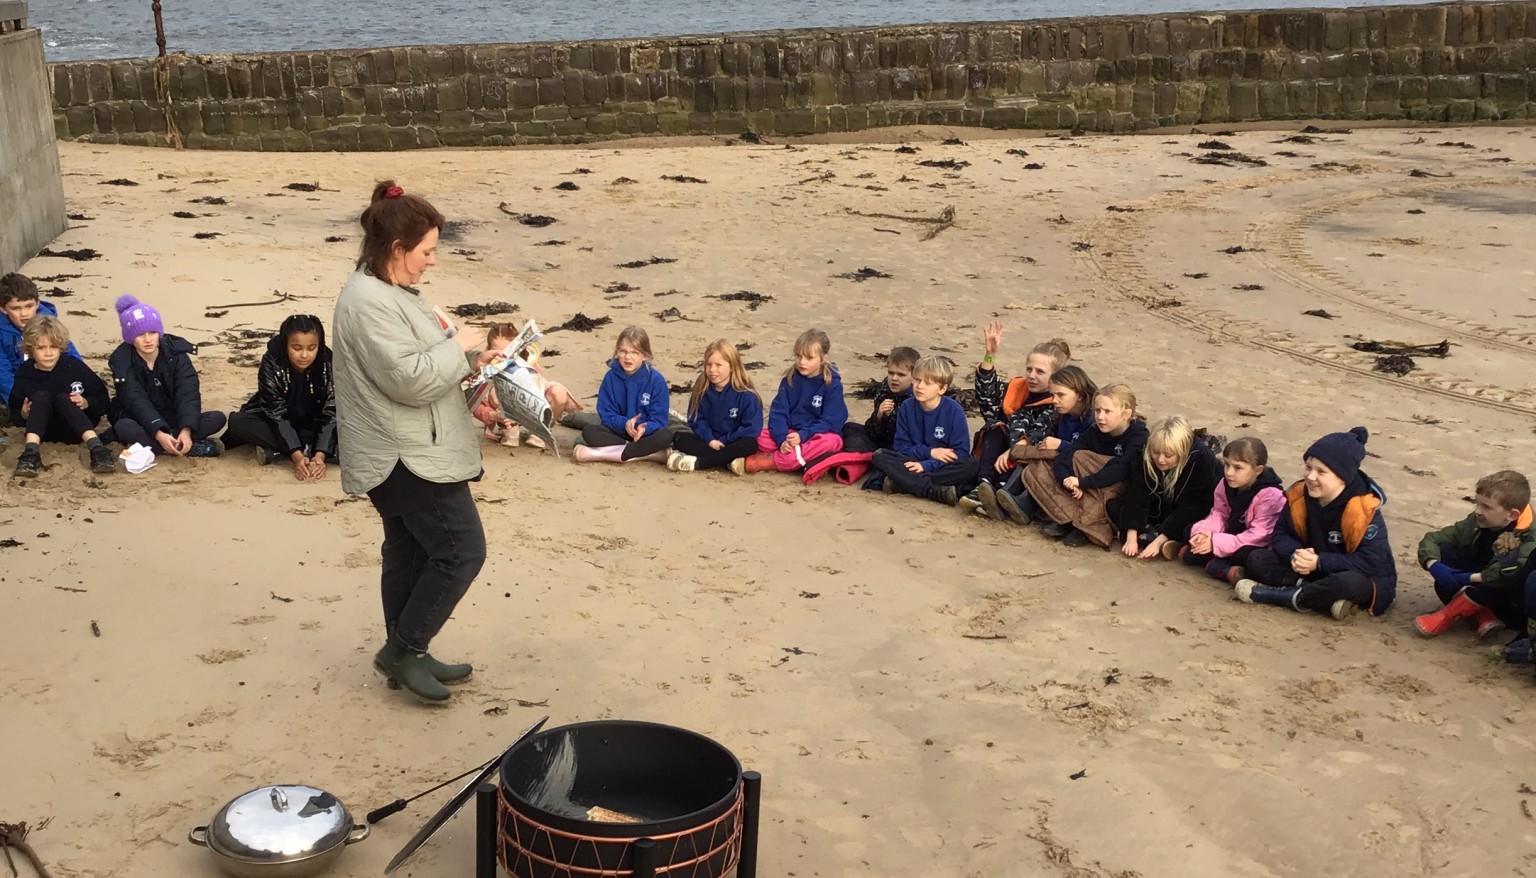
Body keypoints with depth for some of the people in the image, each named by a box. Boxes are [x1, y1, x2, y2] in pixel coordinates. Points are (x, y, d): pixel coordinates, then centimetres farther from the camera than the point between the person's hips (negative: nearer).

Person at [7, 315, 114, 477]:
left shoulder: (75, 367, -6)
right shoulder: (24, 375, -3)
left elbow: (102, 402, -2)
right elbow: (15, 418, 3)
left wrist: (86, 403, -22)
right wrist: (23, 414, -19)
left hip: (77, 429, -1)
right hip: (44, 430, 1)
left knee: (62, 398, -27)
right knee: (41, 396, -23)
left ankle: (96, 449, -47)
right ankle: (31, 453, -44)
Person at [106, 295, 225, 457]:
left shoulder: (176, 353, -9)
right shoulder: (122, 362, -13)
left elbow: (188, 393, -19)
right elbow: (136, 401, -24)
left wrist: (186, 430, -37)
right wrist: (158, 434, -41)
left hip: (174, 421, 2)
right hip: (143, 424, -2)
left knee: (217, 418, -22)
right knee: (124, 427, -37)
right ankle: (191, 448, -31)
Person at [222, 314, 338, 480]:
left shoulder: (329, 364, -22)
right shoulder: (272, 363, -24)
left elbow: (331, 413, -22)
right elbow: (277, 414, -26)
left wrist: (320, 455, -37)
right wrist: (297, 456, -38)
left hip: (313, 426, 0)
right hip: (276, 423, 0)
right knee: (237, 422, -30)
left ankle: (276, 452, -28)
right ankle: (309, 450, -28)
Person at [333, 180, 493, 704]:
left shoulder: (391, 293, 13)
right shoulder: (370, 302, -22)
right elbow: (410, 379, -27)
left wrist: (463, 358, 6)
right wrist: (459, 347, -14)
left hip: (407, 455, 11)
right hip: (409, 458, -11)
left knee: (410, 554, 16)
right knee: (461, 550, -6)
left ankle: (405, 656, 26)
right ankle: (403, 650, 5)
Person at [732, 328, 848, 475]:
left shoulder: (832, 384, -9)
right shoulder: (790, 379, 1)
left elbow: (832, 422, -14)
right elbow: (778, 412, -5)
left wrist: (802, 435, -25)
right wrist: (782, 439, -23)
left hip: (817, 436, -3)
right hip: (790, 434, 3)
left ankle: (769, 461, -37)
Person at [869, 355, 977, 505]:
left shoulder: (954, 410, -10)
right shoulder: (906, 408, -1)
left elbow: (960, 453, -14)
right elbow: (901, 446, 0)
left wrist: (926, 465, -23)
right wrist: (929, 452, -15)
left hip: (942, 468, -2)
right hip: (914, 462, 2)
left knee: (971, 465, -32)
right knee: (879, 456, -22)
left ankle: (902, 482, -31)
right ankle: (940, 492, -34)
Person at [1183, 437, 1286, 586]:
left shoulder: (1270, 495, -27)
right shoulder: (1226, 485, -6)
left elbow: (1259, 535, -29)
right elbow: (1219, 514, 0)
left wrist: (1216, 543, -32)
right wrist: (1202, 532, -24)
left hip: (1258, 546, -7)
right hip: (1234, 536, 7)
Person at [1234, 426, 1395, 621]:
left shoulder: (1364, 510, -23)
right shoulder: (1298, 496, -9)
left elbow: (1371, 563, -27)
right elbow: (1282, 534, -2)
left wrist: (1319, 562, -32)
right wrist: (1295, 554, -26)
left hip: (1361, 578, -5)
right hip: (1315, 573, 5)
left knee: (1348, 583, -41)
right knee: (1257, 560, -13)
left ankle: (1278, 595, -22)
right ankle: (1322, 596, -23)